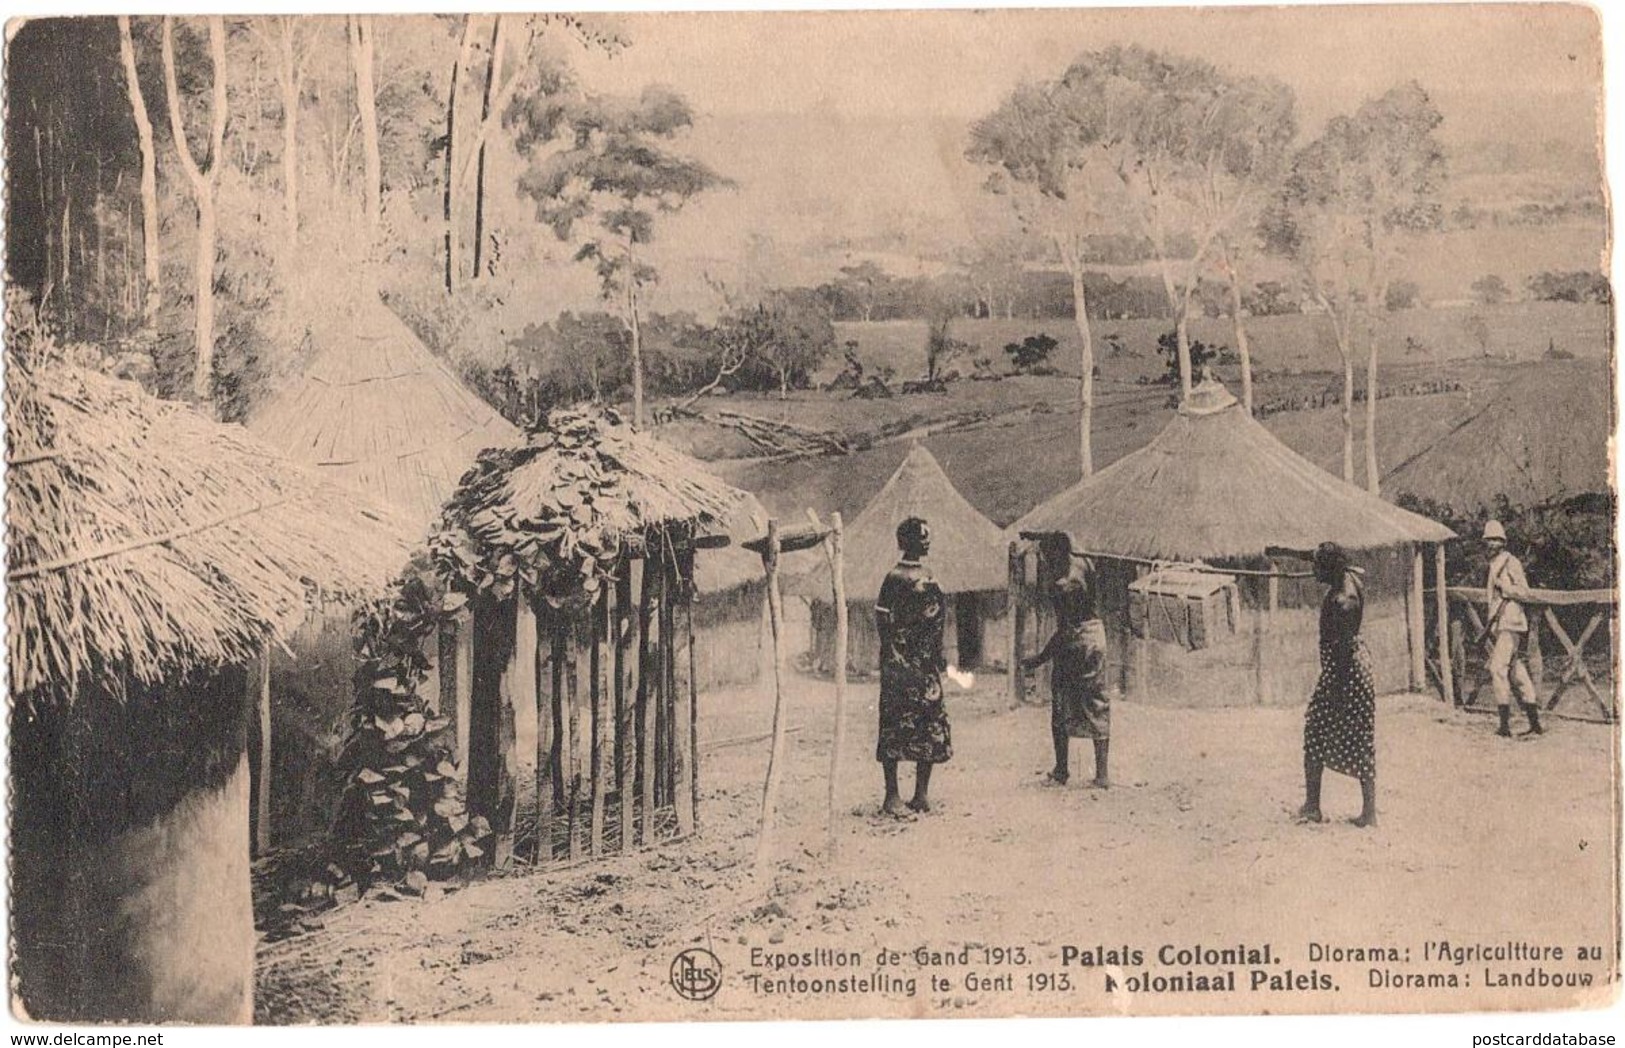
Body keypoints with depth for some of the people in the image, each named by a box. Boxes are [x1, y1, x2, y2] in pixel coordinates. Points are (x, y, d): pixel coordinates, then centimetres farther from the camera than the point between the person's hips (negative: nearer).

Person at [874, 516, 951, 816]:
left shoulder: (927, 575, 15)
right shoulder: (895, 578, -8)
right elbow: (882, 621, -10)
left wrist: (939, 656, 18)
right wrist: (894, 658, -16)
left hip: (927, 664, 8)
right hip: (902, 664, -8)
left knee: (931, 726, 6)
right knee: (896, 724, -5)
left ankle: (922, 793, 14)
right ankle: (892, 796, -1)